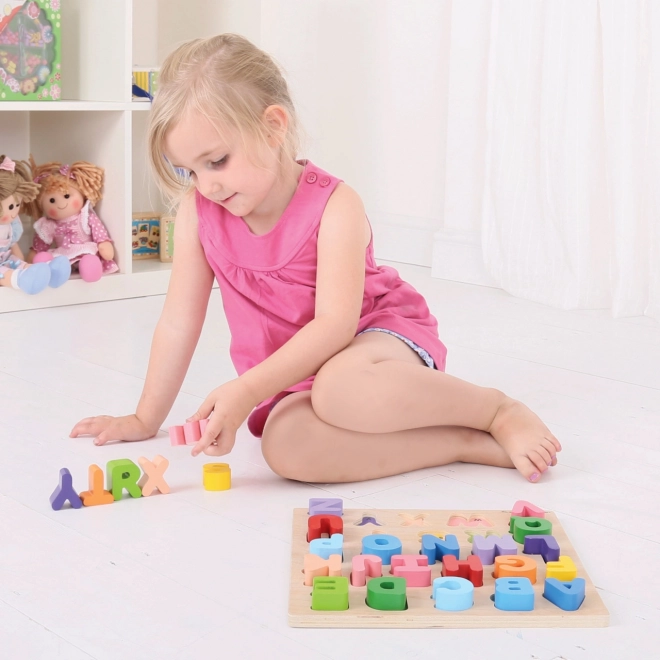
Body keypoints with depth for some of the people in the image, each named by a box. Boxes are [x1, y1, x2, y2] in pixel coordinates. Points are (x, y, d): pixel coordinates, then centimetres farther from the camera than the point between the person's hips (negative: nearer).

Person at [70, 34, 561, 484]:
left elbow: (335, 324, -27)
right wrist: (146, 419, 5)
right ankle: (473, 445, -26)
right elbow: (180, 321, 2)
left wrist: (245, 392, -36)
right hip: (294, 379, 5)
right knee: (285, 446, -33)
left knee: (340, 388, -43)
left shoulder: (334, 207, -19)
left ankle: (497, 410, -18)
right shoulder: (198, 212, -5)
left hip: (380, 334, -4)